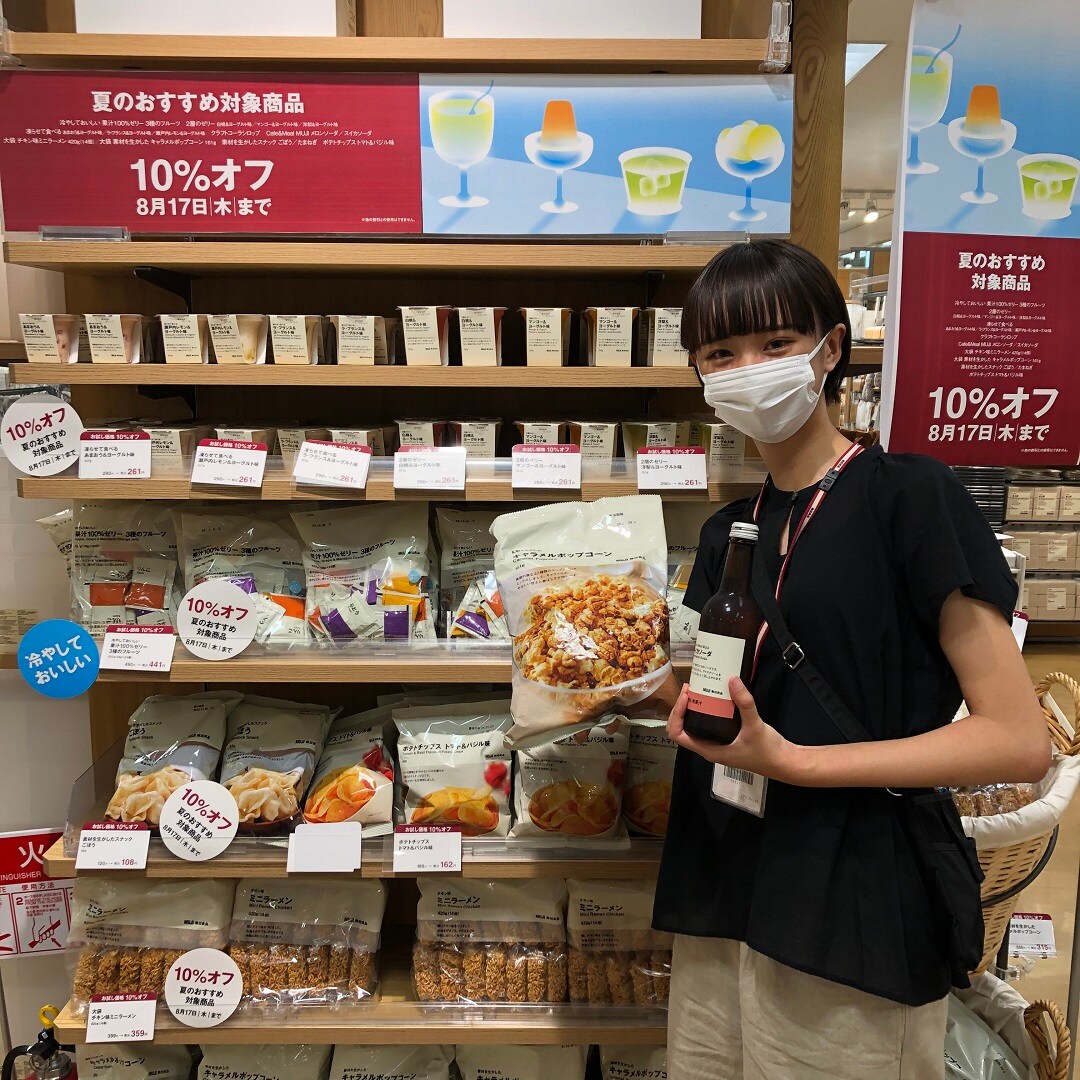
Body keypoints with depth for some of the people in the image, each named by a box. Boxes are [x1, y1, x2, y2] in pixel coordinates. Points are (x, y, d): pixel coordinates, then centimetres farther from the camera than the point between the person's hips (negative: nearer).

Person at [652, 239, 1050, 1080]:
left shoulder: (909, 495, -11)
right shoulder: (727, 535, 9)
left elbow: (1021, 740, -14)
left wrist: (793, 760, -21)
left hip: (853, 918, -6)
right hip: (721, 907, 6)